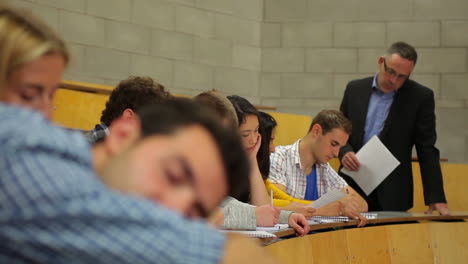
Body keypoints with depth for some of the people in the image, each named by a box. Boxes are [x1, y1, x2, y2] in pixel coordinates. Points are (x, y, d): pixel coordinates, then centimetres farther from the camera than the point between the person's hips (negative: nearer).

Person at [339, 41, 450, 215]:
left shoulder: (421, 97, -2)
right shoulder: (355, 89, 7)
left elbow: (427, 150, -4)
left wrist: (436, 199, -10)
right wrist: (344, 151, -8)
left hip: (391, 195, -2)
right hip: (351, 187, 2)